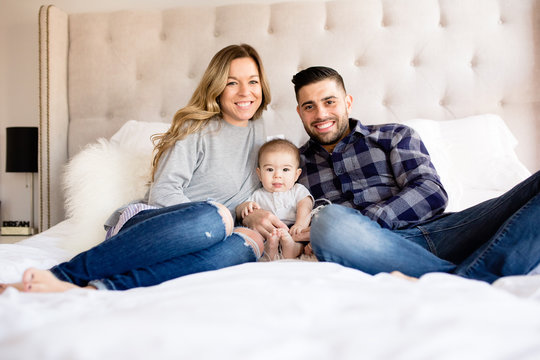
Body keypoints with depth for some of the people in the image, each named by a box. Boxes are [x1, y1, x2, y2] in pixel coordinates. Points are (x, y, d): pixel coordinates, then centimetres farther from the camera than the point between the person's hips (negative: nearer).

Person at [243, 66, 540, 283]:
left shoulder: (395, 136, 20)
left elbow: (431, 193, 5)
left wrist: (360, 222, -10)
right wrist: (252, 216, -7)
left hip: (435, 231, 2)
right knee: (329, 219, -37)